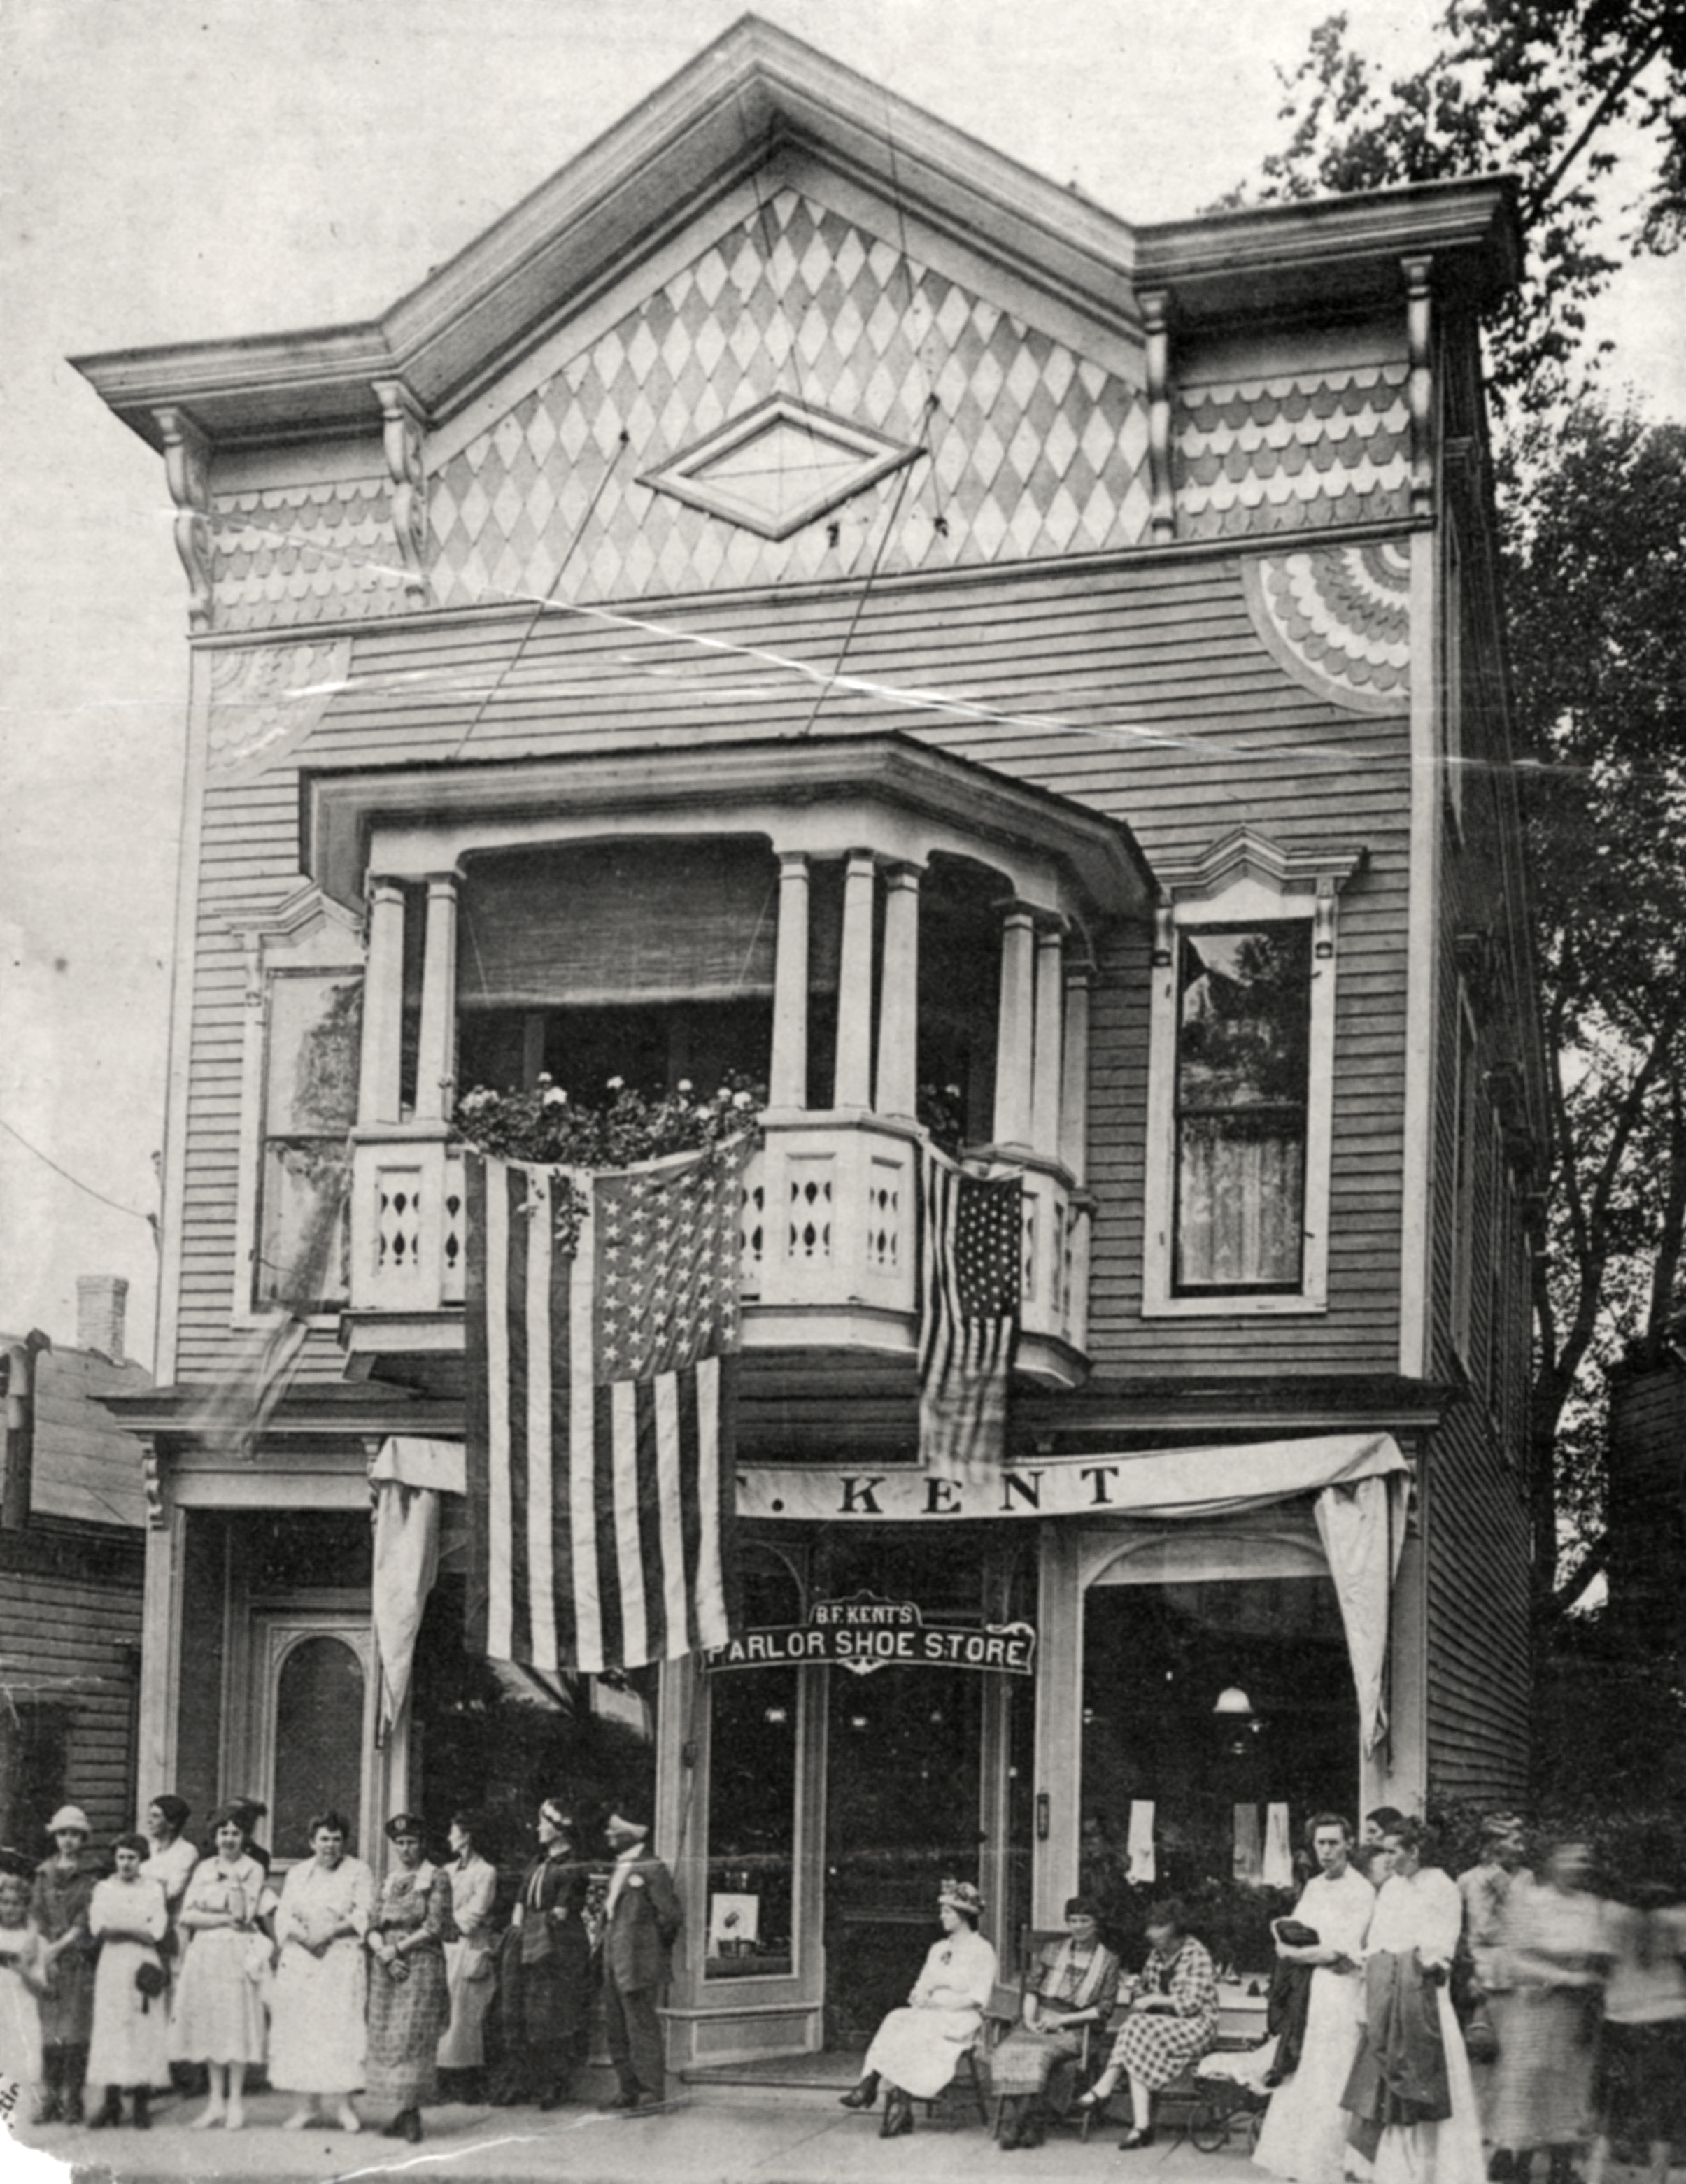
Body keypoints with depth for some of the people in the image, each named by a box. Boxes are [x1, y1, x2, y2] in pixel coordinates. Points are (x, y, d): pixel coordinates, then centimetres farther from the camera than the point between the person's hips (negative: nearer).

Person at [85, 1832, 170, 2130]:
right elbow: (98, 1929, -4)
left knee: (145, 2034, -4)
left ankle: (141, 2104, 0)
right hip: (112, 1967, 1)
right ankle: (112, 2101, 3)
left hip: (144, 1967, -1)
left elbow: (155, 1934, -3)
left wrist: (119, 1928, -8)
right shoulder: (103, 1889, 10)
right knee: (110, 2031, -3)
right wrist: (137, 1931, -10)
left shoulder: (153, 1890, 7)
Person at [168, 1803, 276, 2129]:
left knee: (237, 2022, -5)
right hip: (205, 1953, 4)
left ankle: (235, 2101, 1)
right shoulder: (203, 1869, 12)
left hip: (238, 1952, -4)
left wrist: (234, 1880, -13)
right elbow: (188, 1915, 2)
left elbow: (242, 1915, -7)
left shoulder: (252, 1870, 2)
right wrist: (225, 1919, -7)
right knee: (209, 2024, 4)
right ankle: (216, 2100, 11)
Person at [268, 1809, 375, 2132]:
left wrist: (330, 1932, -17)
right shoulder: (298, 1873, 16)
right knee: (300, 2029, 0)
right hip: (300, 1960, 4)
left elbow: (364, 1914, -5)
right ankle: (308, 2104, 5)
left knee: (343, 2027, -9)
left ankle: (346, 2105, -4)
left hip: (342, 1959, -4)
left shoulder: (358, 1871, 4)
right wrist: (300, 1934, -12)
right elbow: (284, 1914, 8)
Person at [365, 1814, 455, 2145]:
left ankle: (410, 2111, -7)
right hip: (387, 1969, 5)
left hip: (422, 1965, -5)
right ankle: (402, 2113, 4)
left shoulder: (436, 1877, 0)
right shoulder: (388, 1881, 15)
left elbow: (436, 1927, -7)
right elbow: (373, 1927, 10)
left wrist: (398, 1947, -9)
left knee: (412, 2037, -9)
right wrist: (383, 1952, -8)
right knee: (386, 2039, 0)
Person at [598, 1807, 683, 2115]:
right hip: (614, 1962, 9)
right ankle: (630, 2090, 19)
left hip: (638, 1963, -9)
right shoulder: (617, 1870, 17)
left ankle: (652, 2092, -1)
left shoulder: (651, 1869, -11)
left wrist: (656, 1946, -3)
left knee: (642, 2026, -6)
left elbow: (669, 1914, -12)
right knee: (616, 2030, 12)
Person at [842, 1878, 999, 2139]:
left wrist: (936, 2003, -13)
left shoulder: (982, 1952, 1)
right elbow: (922, 1985, 19)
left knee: (918, 2030, -34)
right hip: (931, 2017, 6)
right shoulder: (938, 1949, 24)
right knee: (896, 2022, -26)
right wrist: (919, 1997, -5)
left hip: (961, 2020, -6)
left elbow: (977, 1998, -8)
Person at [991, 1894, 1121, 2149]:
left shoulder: (1108, 1962, 9)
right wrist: (1029, 2019, -6)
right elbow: (1031, 1989, 13)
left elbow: (1103, 2010, 2)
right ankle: (1010, 2122, -31)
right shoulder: (1050, 1951, 20)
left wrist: (1063, 2019, -8)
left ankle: (1034, 2125, -28)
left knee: (1040, 2053, -35)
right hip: (1038, 2021, 3)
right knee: (1008, 2052, -30)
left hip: (1073, 2029, -3)